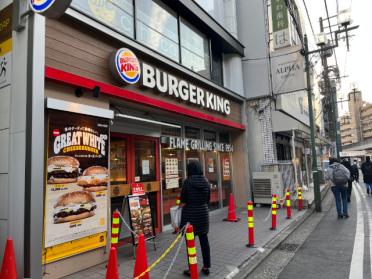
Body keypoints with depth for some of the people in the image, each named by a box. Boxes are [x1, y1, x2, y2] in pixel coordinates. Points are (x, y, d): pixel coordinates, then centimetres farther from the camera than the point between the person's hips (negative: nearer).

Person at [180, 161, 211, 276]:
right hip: (203, 213, 5)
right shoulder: (205, 181, 0)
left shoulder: (187, 182, -13)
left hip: (190, 214, -4)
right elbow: (208, 199, 6)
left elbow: (183, 201, -9)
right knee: (204, 241, 14)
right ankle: (206, 267, 25)